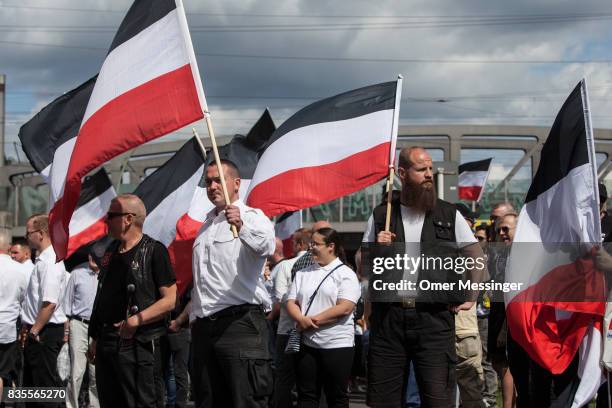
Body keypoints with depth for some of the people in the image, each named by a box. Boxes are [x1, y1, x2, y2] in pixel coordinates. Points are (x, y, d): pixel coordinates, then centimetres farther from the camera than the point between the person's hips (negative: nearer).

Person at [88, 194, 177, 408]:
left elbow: (170, 300, -12)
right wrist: (96, 338, 17)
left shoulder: (154, 251, -6)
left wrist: (137, 319, -22)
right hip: (106, 346, 7)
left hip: (138, 344, -7)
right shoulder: (111, 251, 17)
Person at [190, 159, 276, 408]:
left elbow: (266, 245, -29)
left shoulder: (251, 217, -4)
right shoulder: (207, 225, 22)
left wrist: (241, 226, -48)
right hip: (203, 326, 8)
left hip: (240, 321, -8)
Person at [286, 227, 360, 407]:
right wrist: (301, 319, -14)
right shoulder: (303, 274, 14)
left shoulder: (345, 274, -4)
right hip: (307, 344, 5)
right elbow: (291, 302, 8)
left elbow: (345, 308, -15)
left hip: (336, 345, -5)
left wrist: (313, 321, -14)